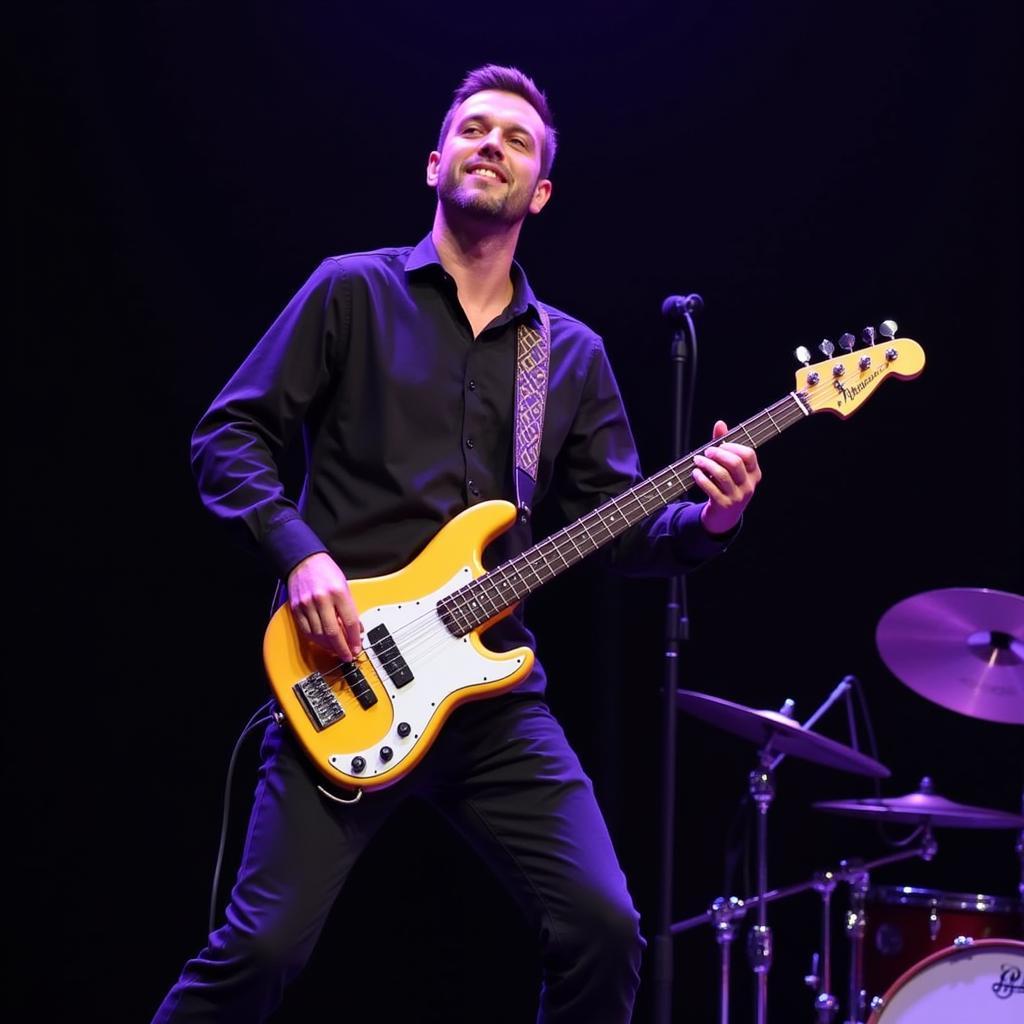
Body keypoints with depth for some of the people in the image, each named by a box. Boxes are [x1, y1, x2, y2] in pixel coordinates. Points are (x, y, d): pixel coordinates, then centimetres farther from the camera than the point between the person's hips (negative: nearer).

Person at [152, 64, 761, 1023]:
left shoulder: (573, 355, 15)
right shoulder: (354, 293, 4)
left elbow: (624, 531, 12)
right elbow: (227, 435, 1)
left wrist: (705, 519, -8)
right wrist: (300, 552, -14)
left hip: (493, 685, 4)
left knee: (604, 927, -8)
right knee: (263, 946, -11)